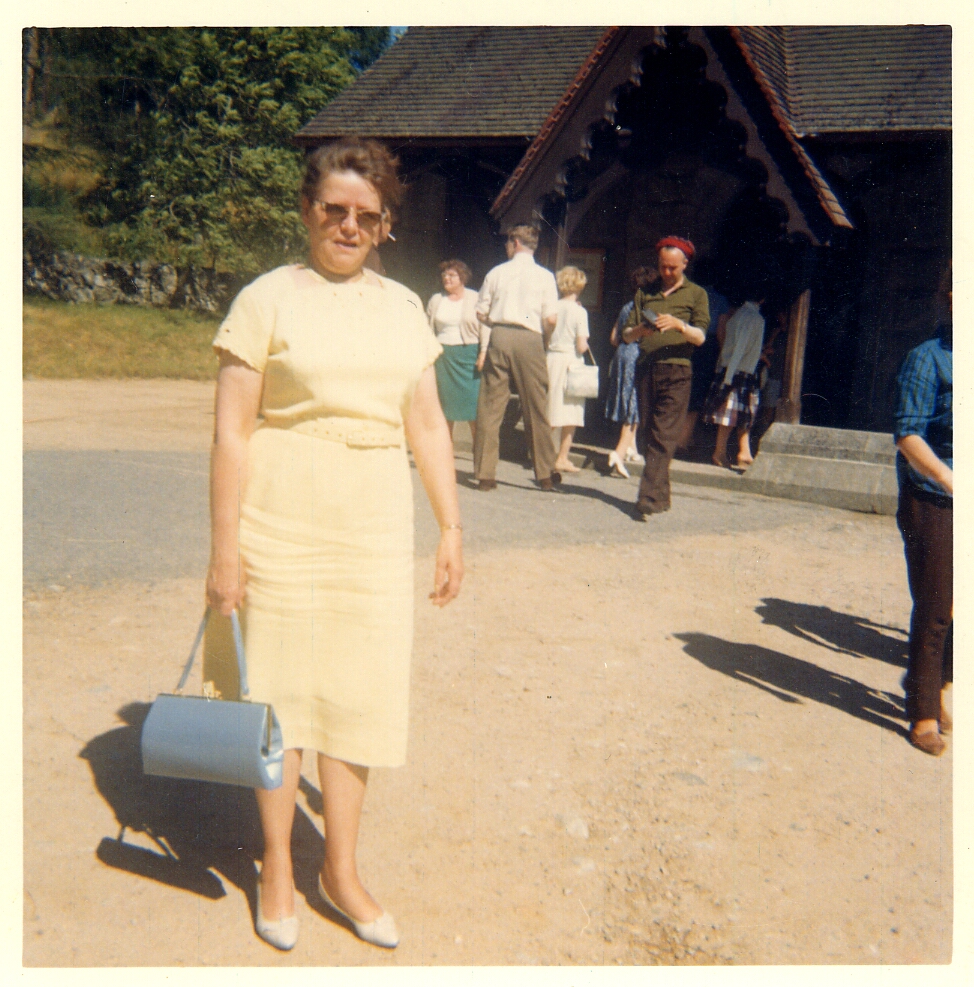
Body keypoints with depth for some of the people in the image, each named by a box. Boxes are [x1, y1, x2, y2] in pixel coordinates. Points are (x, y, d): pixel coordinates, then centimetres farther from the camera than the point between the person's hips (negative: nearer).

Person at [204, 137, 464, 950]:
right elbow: (231, 433, -6)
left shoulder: (404, 307, 11)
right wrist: (224, 548, -9)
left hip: (375, 530, 4)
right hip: (283, 525, -3)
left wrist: (451, 527, 9)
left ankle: (341, 870, 27)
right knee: (280, 691, 8)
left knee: (360, 693, 9)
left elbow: (428, 426, 12)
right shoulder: (268, 299, -3)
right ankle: (277, 865, 29)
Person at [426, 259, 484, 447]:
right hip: (443, 356, 4)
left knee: (474, 410, -5)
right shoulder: (436, 300, 13)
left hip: (468, 355, -3)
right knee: (444, 410, 6)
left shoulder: (475, 299, 3)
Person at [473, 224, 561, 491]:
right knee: (536, 409, 7)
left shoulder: (496, 272, 6)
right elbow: (551, 319, -3)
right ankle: (545, 473, 13)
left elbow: (481, 313, 8)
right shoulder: (545, 276, 2)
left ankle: (484, 473, 5)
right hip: (529, 339, -1)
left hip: (499, 338, 1)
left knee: (490, 407, 5)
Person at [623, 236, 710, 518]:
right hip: (645, 368, 4)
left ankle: (649, 498, -18)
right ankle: (661, 497, 14)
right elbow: (626, 334, 12)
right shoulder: (644, 293, 19)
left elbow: (700, 336, -2)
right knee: (649, 434, 5)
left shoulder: (696, 294, 10)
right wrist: (639, 330, -11)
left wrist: (679, 325, -21)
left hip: (676, 371, -4)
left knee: (664, 437, -12)